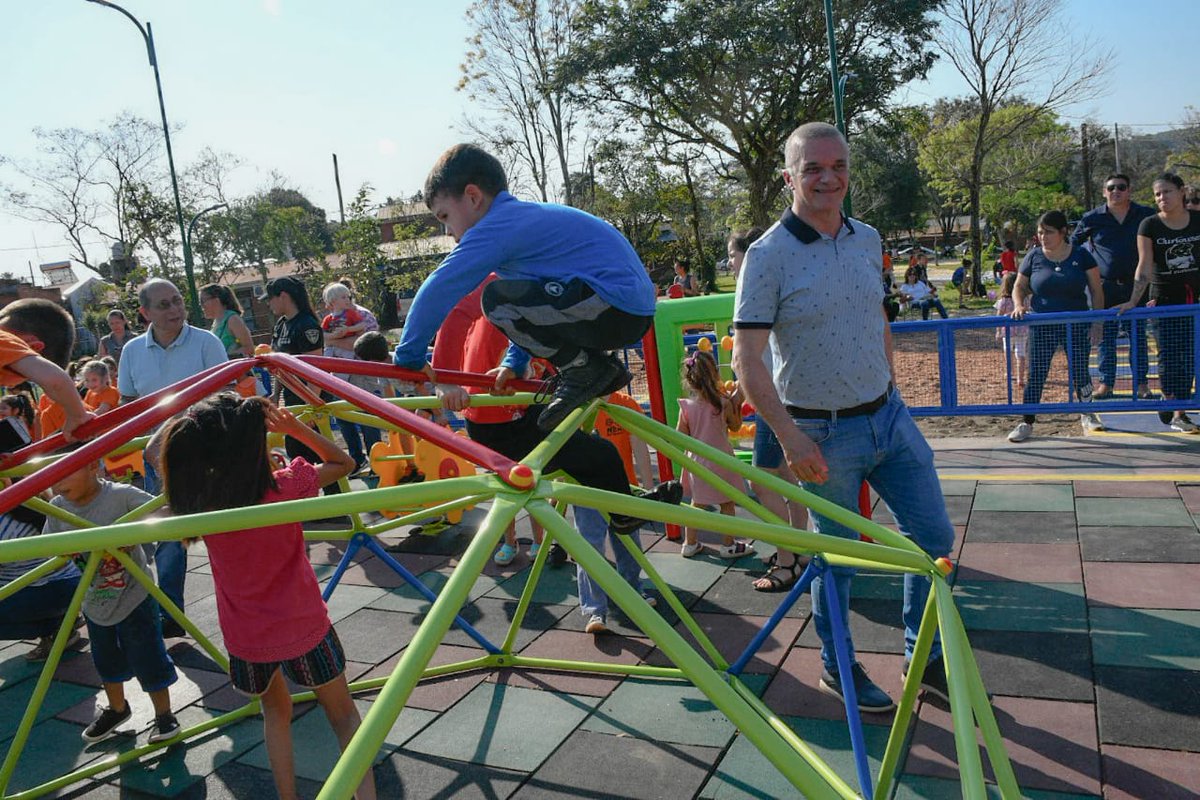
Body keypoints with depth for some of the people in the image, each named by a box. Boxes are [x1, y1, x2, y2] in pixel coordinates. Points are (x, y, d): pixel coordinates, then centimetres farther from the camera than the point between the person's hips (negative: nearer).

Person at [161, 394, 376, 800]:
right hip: (305, 628, -2)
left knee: (275, 710, 29)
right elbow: (344, 462, -4)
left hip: (247, 639, 3)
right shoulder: (286, 486, -20)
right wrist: (295, 426, -10)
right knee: (344, 714, 18)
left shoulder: (198, 499, -13)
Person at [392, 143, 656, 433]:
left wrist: (409, 356, -4)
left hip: (613, 305, -10)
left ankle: (583, 369, -4)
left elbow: (437, 290, -15)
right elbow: (531, 314, 30)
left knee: (498, 299, -17)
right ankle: (599, 366, 16)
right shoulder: (525, 217, 21)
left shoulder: (497, 227, -10)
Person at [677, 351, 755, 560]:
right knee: (727, 504, 11)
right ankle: (728, 545, 20)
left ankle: (689, 543, 25)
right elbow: (735, 427, 1)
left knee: (697, 504, 17)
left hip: (697, 460, 3)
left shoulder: (686, 406, -10)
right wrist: (737, 404, 8)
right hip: (720, 460, -3)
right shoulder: (724, 403, -15)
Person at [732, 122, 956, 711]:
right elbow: (746, 359, -18)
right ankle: (838, 669, 31)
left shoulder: (868, 240, 5)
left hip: (889, 417, 6)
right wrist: (791, 438, -22)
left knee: (934, 536, 11)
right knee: (836, 557, 8)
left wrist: (889, 392, 18)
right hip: (824, 435, -6)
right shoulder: (768, 256, -15)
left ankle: (924, 657, 32)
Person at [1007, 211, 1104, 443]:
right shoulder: (1034, 256, 2)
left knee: (1079, 372, 4)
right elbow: (1019, 287, 9)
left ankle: (1087, 415, 27)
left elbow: (1096, 290, 4)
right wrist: (1019, 305, -12)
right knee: (1036, 374, -2)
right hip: (1041, 325, 0)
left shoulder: (1081, 256, 1)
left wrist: (1098, 320, -3)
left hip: (1076, 325, 0)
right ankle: (1027, 422, 6)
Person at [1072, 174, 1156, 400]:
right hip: (1104, 288, 0)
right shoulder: (1092, 219, 1)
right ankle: (1106, 383, 9)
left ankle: (1141, 384, 9)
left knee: (1138, 337, 4)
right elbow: (1073, 246, 12)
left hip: (1136, 286, 0)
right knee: (1106, 338, 3)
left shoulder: (1146, 215, 3)